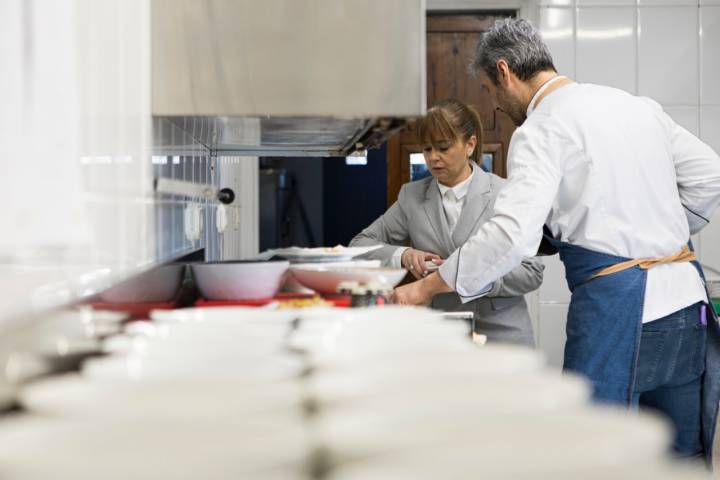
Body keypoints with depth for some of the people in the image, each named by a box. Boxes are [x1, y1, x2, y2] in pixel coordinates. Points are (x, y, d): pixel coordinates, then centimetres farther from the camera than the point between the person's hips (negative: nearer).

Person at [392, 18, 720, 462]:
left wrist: (427, 287, -9)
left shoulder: (540, 130, -7)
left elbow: (512, 236, -18)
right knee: (682, 455, 14)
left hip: (617, 306, -7)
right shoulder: (637, 105, 14)